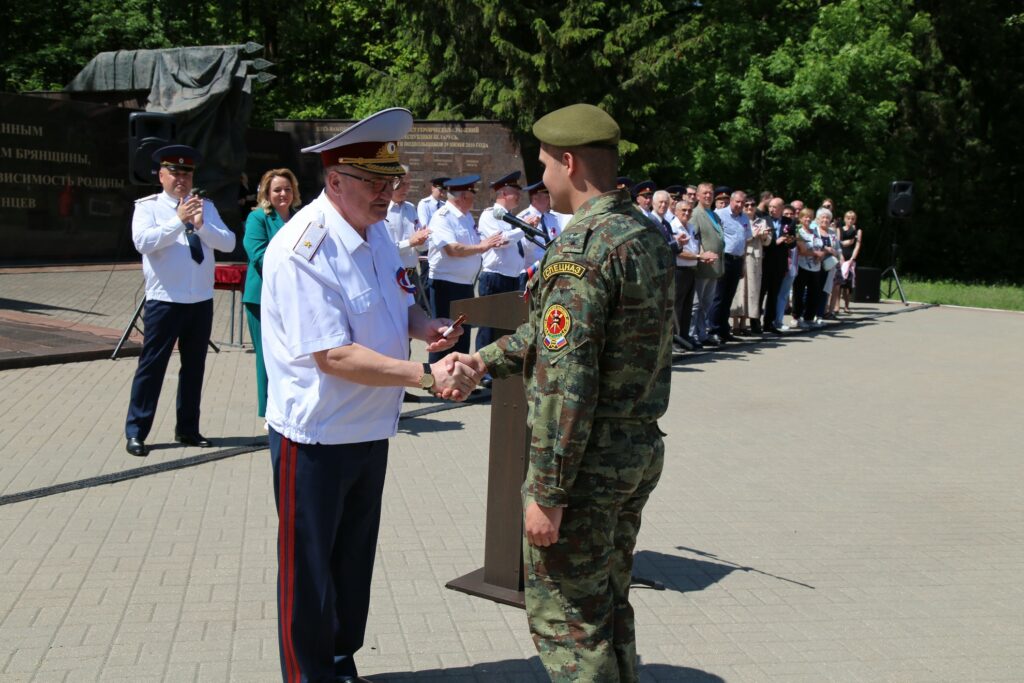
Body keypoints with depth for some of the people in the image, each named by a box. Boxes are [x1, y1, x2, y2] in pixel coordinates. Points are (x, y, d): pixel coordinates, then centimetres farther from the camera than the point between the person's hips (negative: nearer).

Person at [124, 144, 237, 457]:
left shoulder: (205, 206, 8)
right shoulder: (148, 206, -2)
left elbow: (229, 243, -1)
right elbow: (143, 241, -19)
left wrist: (202, 225, -17)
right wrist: (178, 221, -22)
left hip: (202, 301, 4)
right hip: (164, 301, -4)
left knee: (194, 366, 12)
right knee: (152, 365, 0)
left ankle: (187, 429, 25)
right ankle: (135, 432, 9)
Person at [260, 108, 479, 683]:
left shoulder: (376, 230, 3)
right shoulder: (302, 249, -23)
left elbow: (400, 305, 16)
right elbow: (334, 356, -28)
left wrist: (427, 328, -7)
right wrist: (427, 375, -31)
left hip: (371, 429, 8)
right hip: (317, 436, -8)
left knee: (354, 560, 22)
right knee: (309, 571, 10)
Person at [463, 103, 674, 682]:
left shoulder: (581, 248, -21)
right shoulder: (650, 235, 8)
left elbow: (567, 381, -26)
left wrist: (548, 492, -21)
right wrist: (487, 358, 20)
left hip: (587, 459, -9)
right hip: (641, 449, 9)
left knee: (566, 618, 5)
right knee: (610, 605, 22)